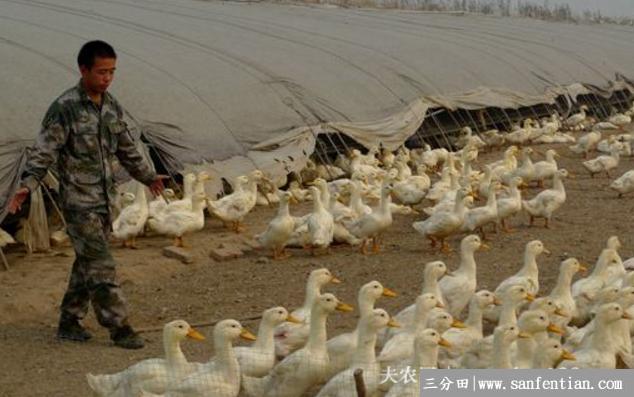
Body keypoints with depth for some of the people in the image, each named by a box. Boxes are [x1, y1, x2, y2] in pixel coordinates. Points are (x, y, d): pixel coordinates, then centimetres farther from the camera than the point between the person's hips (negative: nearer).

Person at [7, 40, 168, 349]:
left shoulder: (111, 106, 8)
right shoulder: (65, 108, -14)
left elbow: (126, 148, 22)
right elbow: (44, 150, -17)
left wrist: (147, 176, 31)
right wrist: (28, 184, -30)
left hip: (105, 199, 7)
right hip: (79, 200, -7)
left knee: (87, 263, 12)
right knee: (100, 266, -7)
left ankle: (69, 322, 23)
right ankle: (119, 328, -2)